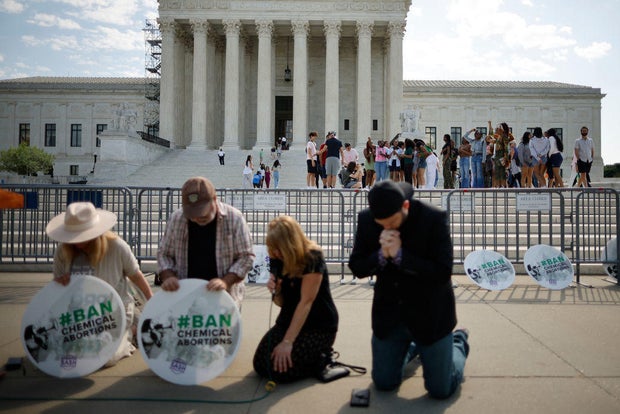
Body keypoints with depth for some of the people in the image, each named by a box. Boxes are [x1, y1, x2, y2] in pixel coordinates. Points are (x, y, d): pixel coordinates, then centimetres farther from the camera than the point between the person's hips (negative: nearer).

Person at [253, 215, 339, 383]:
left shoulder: (313, 258, -21)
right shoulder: (276, 259, -1)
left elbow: (306, 302, -24)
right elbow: (281, 303, 6)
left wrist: (287, 342, -26)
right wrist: (275, 291, -18)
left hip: (319, 327, -7)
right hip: (289, 320, 7)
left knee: (280, 369, -19)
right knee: (260, 364, -7)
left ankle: (321, 358, 8)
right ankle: (311, 354, 15)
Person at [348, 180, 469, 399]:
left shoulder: (434, 218, -22)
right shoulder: (366, 219, -12)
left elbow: (443, 273, -24)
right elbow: (356, 268, -6)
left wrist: (399, 254, -31)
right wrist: (382, 255, -26)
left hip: (429, 313, -3)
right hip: (389, 313, 4)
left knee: (440, 389, 4)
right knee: (384, 383, 12)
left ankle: (458, 342, 35)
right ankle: (411, 345, 42)